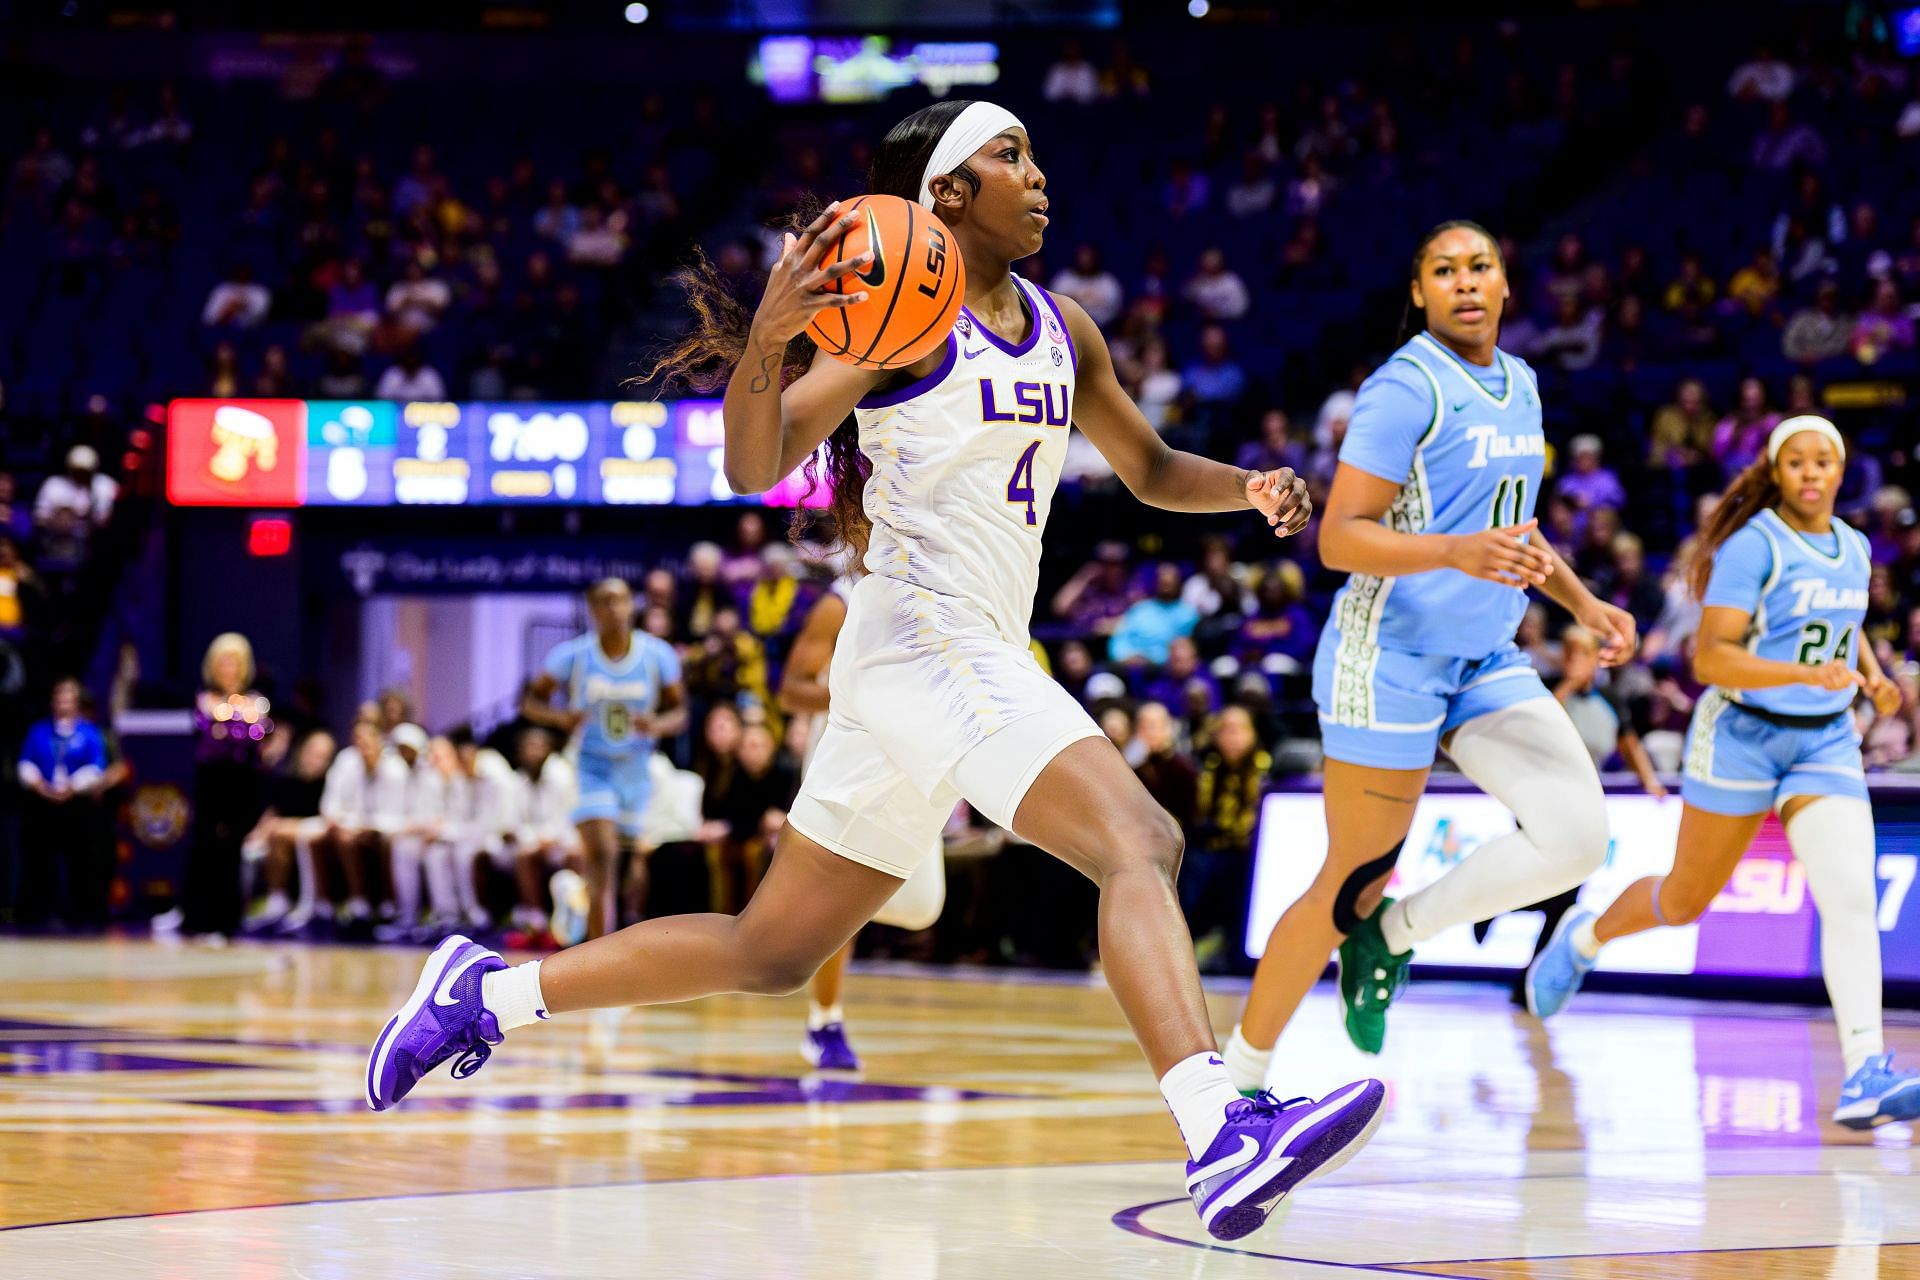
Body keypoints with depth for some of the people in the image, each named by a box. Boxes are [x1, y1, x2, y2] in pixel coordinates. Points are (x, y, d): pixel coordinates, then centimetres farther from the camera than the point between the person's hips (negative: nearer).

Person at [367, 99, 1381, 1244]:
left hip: (981, 658, 9)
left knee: (772, 952, 14)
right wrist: (765, 340, -33)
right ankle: (1225, 1141, -43)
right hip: (926, 645, -9)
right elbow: (756, 470, -14)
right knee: (1140, 843, -27)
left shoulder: (1062, 330, 16)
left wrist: (1248, 488, 7)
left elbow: (1150, 469, 28)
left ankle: (487, 993, 24)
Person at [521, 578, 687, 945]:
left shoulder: (658, 655, -7)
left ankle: (576, 899, 48)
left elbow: (679, 712, 2)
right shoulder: (573, 655, -11)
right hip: (590, 767, -3)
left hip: (635, 771, 3)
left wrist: (658, 725, -22)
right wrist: (560, 717, -25)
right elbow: (530, 702, -3)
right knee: (603, 856, -21)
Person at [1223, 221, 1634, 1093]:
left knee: (1576, 837, -12)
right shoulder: (1406, 389, -14)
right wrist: (1457, 552, -33)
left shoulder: (1520, 385, 12)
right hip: (1392, 659, -7)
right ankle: (1239, 1077, 16)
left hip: (1485, 661, 7)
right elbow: (1339, 538, -20)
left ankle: (1389, 937, 8)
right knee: (1356, 883, -1)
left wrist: (1582, 603, 19)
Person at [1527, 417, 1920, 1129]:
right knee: (1686, 903, 12)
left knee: (1850, 897, -18)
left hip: (1825, 744, 4)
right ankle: (1585, 940, 46)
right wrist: (1809, 674, -33)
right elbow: (1711, 658, -22)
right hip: (1741, 735, -4)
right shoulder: (1752, 546, -15)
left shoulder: (1852, 548, 6)